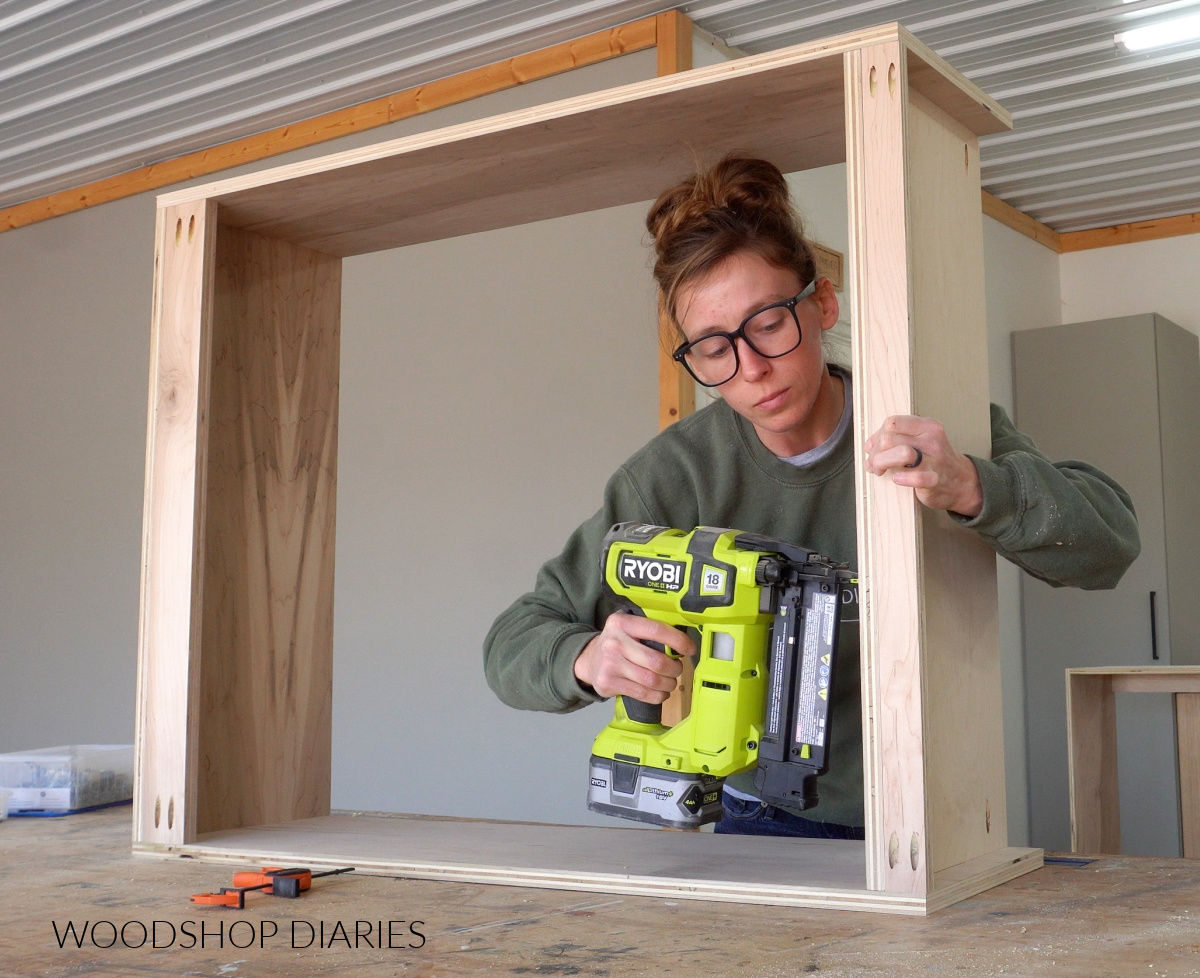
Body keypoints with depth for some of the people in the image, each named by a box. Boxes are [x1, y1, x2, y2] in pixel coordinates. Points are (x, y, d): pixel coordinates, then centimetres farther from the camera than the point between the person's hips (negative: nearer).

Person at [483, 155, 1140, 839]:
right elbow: (514, 642, -3)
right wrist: (586, 660, -28)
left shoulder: (929, 431, -5)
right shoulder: (680, 473, -6)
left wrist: (972, 488, -32)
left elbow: (1110, 540, -12)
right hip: (768, 824, 1)